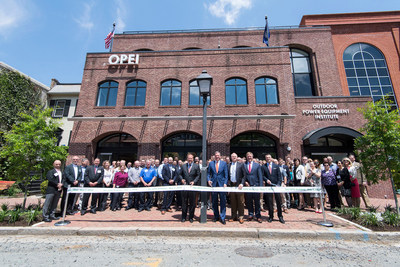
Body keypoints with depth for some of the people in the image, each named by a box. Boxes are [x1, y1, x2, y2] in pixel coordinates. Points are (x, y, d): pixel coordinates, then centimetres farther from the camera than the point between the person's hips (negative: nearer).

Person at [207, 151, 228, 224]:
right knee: (214, 202, 9)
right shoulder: (211, 163, 6)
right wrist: (209, 180, -7)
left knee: (223, 201, 1)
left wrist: (225, 183, -9)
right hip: (213, 184, 2)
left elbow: (226, 174, 1)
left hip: (222, 184, -1)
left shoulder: (224, 163, 2)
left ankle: (222, 218, 12)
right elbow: (208, 173, 10)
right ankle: (216, 216, 25)